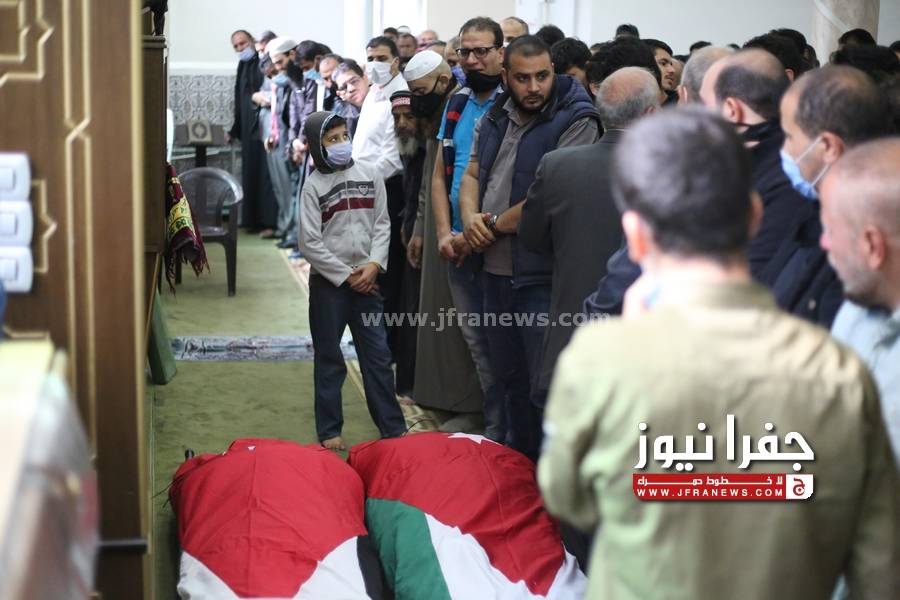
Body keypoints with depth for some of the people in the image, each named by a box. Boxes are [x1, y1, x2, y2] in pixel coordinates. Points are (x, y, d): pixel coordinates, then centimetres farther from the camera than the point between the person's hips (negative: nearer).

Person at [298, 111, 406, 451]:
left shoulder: (369, 174, 3)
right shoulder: (313, 186, -5)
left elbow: (382, 223, 5)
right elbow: (310, 244, -8)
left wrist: (374, 265, -8)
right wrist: (346, 275, -9)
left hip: (366, 279, 2)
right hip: (328, 281, -2)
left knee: (378, 355, 4)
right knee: (329, 360, 6)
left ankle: (393, 427, 11)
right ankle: (329, 431, 14)